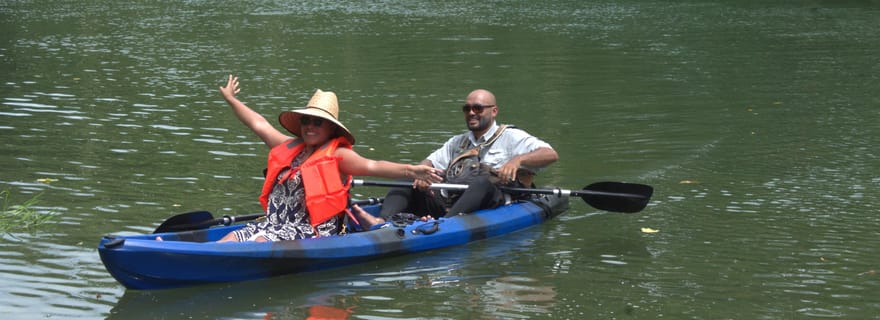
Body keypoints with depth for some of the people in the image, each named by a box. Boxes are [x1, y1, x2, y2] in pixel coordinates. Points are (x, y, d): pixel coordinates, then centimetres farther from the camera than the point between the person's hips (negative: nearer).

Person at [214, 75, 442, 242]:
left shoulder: (337, 155, 0)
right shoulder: (289, 148, 20)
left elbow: (371, 167, -15)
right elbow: (260, 125, 33)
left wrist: (409, 171, -31)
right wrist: (232, 100, 45)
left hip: (312, 232, -7)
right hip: (274, 225, 7)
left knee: (260, 242, -32)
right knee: (231, 240, -14)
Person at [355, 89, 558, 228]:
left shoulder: (511, 137, 13)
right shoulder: (457, 142, 33)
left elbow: (550, 154, 0)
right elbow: (431, 162, 22)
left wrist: (517, 160, -17)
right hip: (446, 205, 6)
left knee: (483, 181, -37)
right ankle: (383, 221, -38)